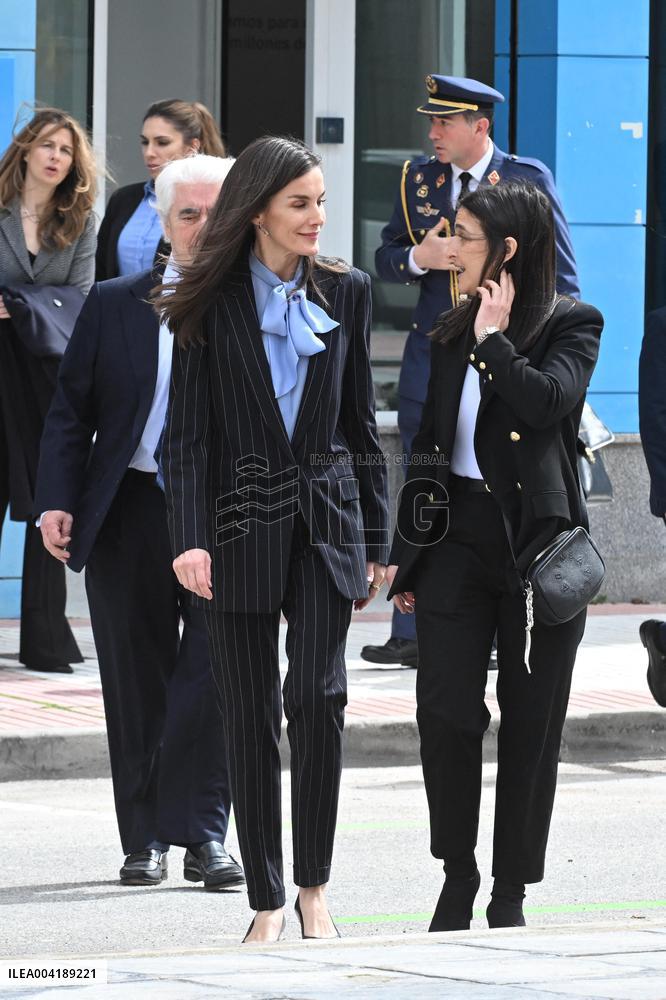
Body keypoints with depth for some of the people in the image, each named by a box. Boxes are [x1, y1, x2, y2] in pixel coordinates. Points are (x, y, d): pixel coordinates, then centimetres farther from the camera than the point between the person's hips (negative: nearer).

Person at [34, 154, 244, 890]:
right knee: (137, 684, 8)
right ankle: (144, 838, 16)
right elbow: (70, 411, 8)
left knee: (216, 677, -9)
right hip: (129, 517, 2)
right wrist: (58, 500, -3)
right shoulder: (114, 306, 8)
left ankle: (202, 835, -2)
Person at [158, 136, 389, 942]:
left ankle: (314, 886, 2)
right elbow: (188, 434, -3)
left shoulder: (344, 293, 8)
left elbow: (361, 423, 12)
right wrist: (189, 539, -15)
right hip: (242, 522, -1)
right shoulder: (213, 302, 0)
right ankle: (267, 899, 10)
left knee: (319, 695, -12)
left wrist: (376, 539, 10)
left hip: (324, 519, 1)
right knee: (251, 711, 2)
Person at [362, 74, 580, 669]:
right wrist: (418, 258, -11)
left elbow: (560, 274, -1)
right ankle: (413, 636, 6)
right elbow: (386, 257, 12)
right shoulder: (419, 179, 7)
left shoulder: (529, 180, -4)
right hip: (431, 358, 3)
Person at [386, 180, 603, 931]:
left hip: (536, 539, -4)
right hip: (456, 533, 4)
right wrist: (405, 551, 14)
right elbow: (427, 440, 15)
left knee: (530, 719, 2)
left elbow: (548, 401, -23)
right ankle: (457, 878, 10)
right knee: (445, 708, -4)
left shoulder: (571, 326, -3)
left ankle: (510, 892, 10)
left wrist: (494, 338, -13)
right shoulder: (451, 333, 11)